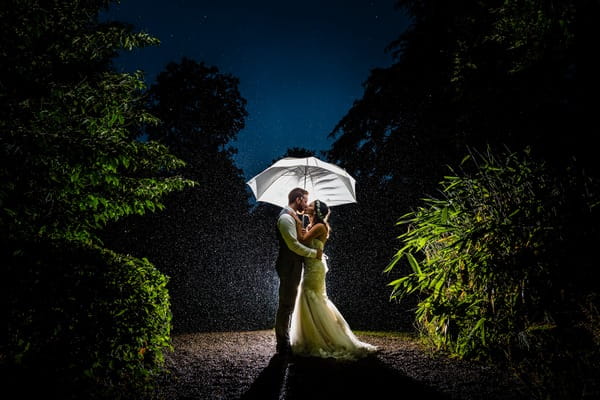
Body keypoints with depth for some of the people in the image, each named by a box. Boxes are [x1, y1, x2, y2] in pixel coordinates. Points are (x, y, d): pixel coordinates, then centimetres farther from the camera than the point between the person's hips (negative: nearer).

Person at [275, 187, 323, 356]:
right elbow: (294, 244, -22)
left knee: (287, 305, 15)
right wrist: (314, 253, -13)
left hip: (293, 267, 11)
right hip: (289, 268, -11)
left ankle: (284, 343, 25)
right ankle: (283, 346, 3)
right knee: (286, 305, -5)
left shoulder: (292, 217, 17)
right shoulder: (286, 217, -16)